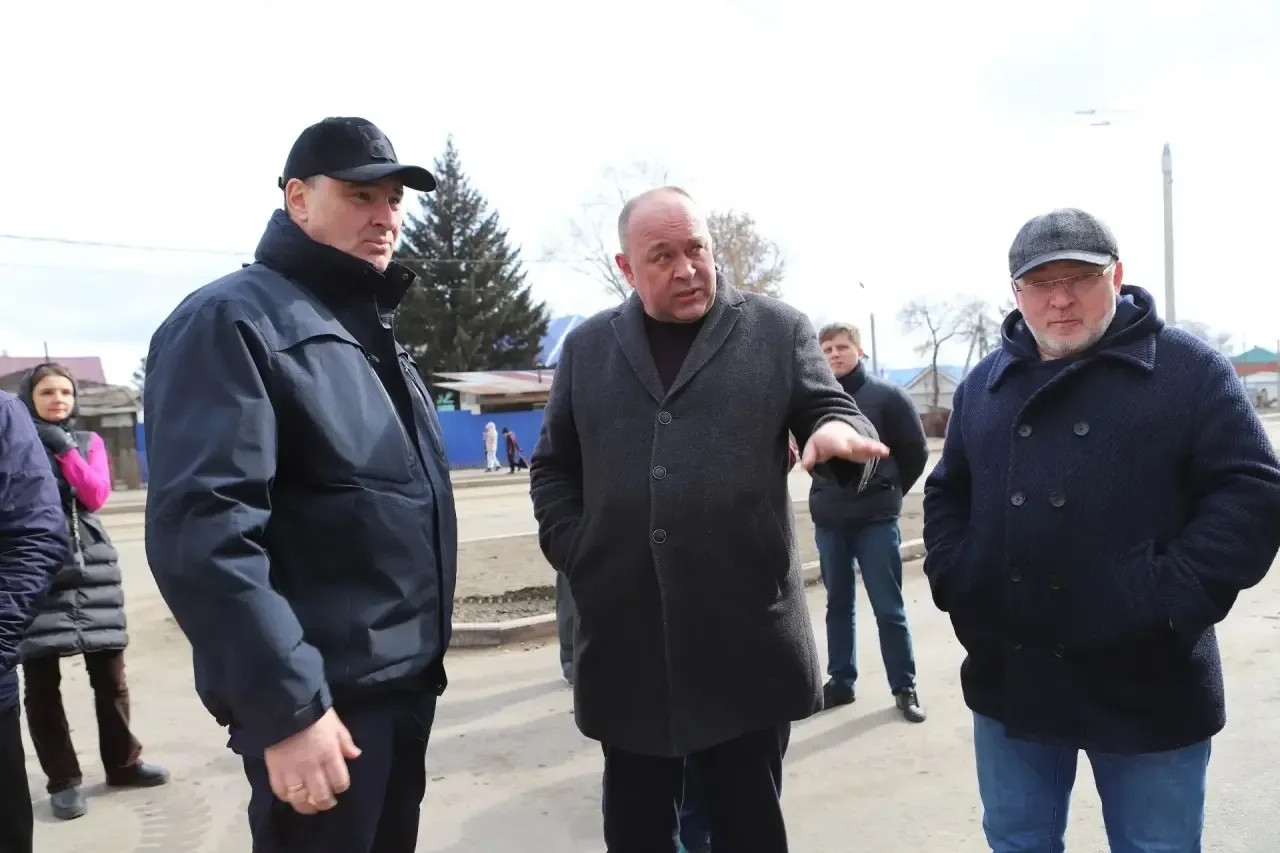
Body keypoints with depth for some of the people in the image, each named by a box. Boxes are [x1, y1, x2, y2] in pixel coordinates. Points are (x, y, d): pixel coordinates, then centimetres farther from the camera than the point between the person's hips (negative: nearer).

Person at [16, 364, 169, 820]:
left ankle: (123, 763, 19)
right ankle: (62, 780, 10)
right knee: (41, 681, -1)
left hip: (90, 567, 2)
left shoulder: (88, 441, 12)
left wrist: (65, 450, -9)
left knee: (109, 671, 5)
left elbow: (97, 494, -4)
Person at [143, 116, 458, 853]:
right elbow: (203, 525, -23)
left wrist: (424, 654, 18)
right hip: (324, 698, -8)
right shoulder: (232, 321, -13)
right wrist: (286, 703, -24)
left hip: (406, 682, 8)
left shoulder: (373, 330, 14)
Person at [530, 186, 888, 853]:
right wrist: (573, 553, 2)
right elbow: (552, 468, 14)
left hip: (747, 635, -2)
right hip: (625, 638, 2)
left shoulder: (776, 330, 2)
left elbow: (833, 413, 1)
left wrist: (840, 430, -23)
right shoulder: (587, 346, 9)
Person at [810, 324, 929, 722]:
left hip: (876, 519, -3)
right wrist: (828, 492, 9)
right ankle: (840, 681, 25)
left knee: (889, 608, 4)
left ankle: (904, 688, 16)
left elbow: (916, 451, 2)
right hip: (828, 520, 3)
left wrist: (889, 490, 7)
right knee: (838, 605, 13)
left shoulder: (886, 395, -6)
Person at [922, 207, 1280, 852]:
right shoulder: (984, 384, 9)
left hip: (1147, 689, -3)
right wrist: (953, 577, 0)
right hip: (1010, 679, 4)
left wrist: (1173, 598, -18)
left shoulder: (1189, 370, -4)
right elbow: (946, 494, 16)